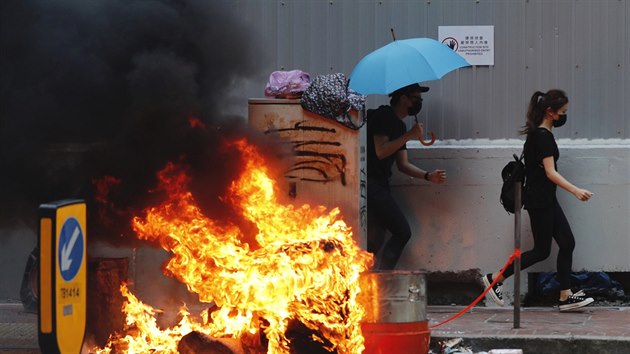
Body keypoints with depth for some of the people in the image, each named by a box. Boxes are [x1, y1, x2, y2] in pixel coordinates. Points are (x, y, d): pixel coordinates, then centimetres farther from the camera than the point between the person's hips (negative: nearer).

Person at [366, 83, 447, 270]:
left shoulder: (400, 125, 19)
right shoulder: (383, 116, -9)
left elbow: (403, 165, 19)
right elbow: (381, 151, -20)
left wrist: (428, 176, 6)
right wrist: (410, 135, -16)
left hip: (380, 185, 10)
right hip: (371, 183, -10)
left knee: (375, 241, 7)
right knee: (402, 232, -12)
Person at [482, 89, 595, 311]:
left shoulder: (541, 133, 12)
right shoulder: (542, 136, -18)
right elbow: (550, 172, -25)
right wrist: (576, 191, -29)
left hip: (546, 200, 10)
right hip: (539, 200, -10)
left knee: (567, 243, 5)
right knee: (542, 250, -2)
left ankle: (565, 297, 5)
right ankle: (495, 279, 5)